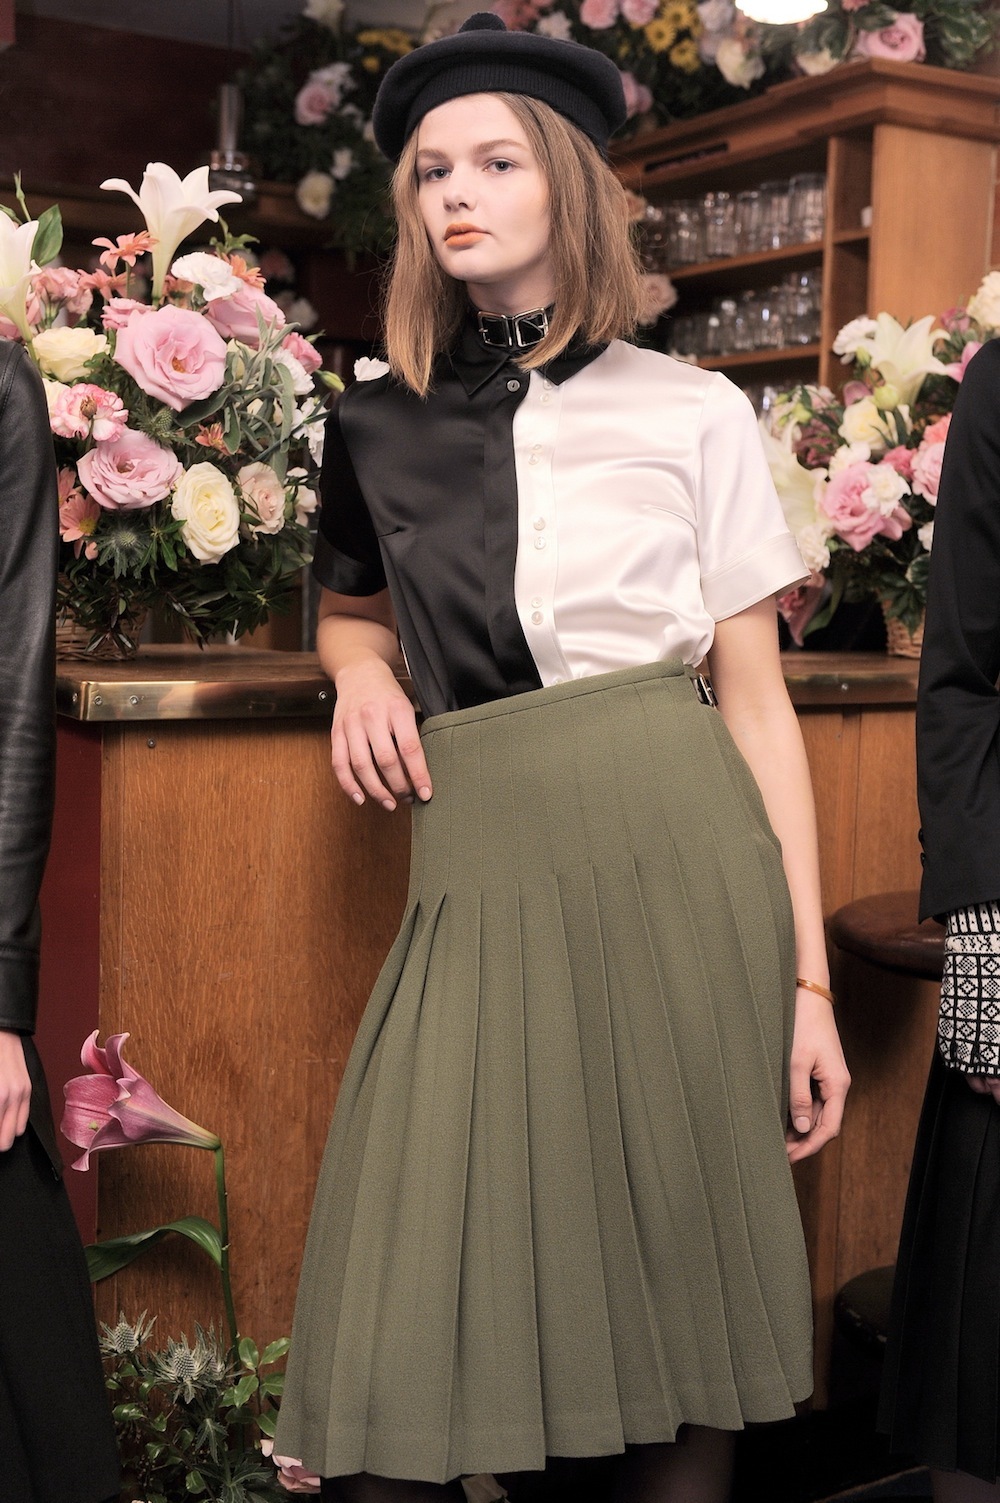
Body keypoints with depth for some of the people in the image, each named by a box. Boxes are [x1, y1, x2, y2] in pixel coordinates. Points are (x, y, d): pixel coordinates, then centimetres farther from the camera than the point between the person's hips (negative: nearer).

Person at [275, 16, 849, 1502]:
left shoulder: (692, 413, 4)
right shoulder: (377, 424, 11)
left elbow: (756, 698, 3)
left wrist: (807, 978, -3)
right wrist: (359, 668, 4)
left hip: (679, 853, -2)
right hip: (478, 869, 2)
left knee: (684, 1304, 5)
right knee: (399, 1355, -1)